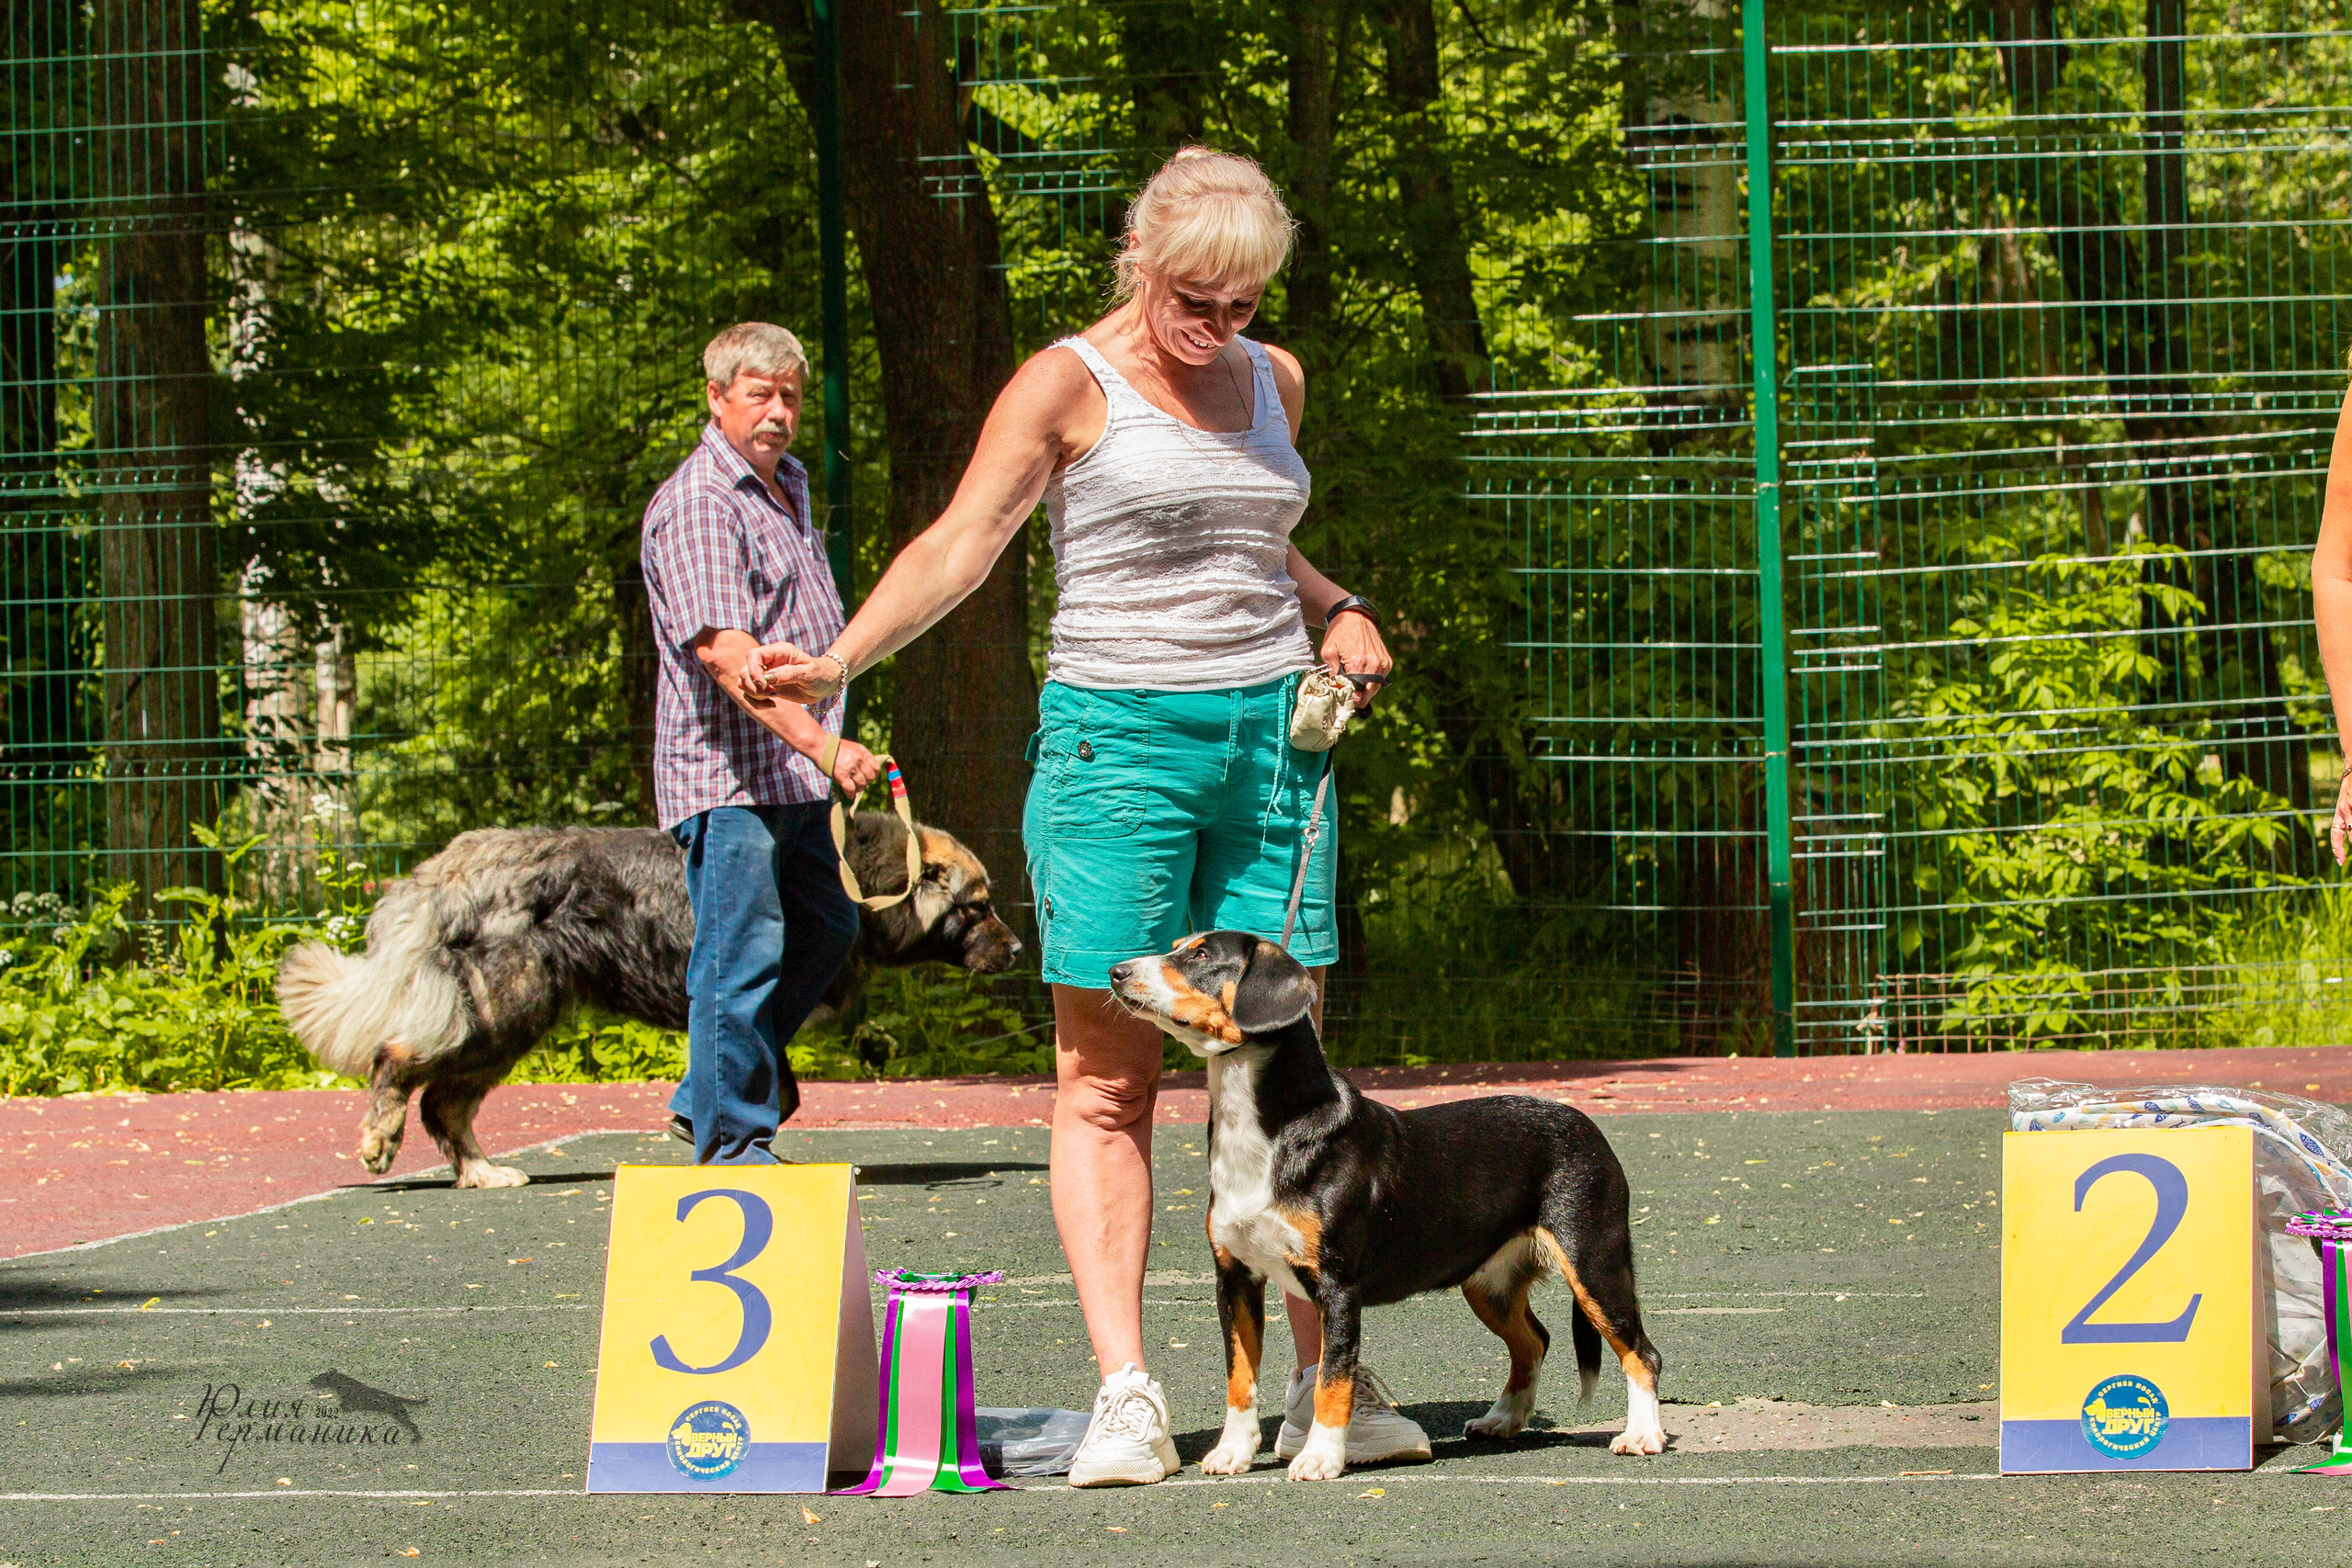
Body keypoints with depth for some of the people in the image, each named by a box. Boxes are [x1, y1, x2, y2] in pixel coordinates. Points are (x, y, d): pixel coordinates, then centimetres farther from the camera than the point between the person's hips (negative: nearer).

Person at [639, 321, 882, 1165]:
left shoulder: (788, 485, 16)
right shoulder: (695, 506, -16)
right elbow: (724, 650, -28)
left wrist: (826, 744, 27)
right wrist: (818, 740, -37)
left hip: (793, 777, 10)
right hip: (729, 774, -10)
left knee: (824, 930, 18)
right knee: (743, 957, -8)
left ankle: (708, 1097, 28)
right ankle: (733, 1143, -1)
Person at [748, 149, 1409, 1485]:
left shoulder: (1274, 381, 15)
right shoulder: (1070, 386, -3)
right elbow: (963, 540, -12)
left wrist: (1335, 609, 11)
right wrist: (837, 661, -26)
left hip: (1270, 737, 5)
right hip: (1119, 737, -5)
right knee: (1108, 1081, -6)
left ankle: (1327, 1384, 5)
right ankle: (1127, 1396, -8)